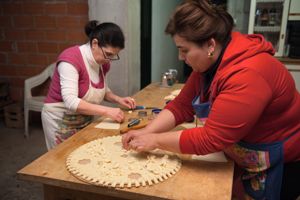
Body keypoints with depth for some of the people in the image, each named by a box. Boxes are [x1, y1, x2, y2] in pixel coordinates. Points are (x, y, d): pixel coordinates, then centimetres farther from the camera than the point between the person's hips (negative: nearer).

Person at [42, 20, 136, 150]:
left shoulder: (103, 63, -4)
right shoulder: (70, 59, -25)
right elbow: (71, 102, -32)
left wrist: (118, 99, -5)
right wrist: (107, 111, -34)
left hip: (85, 120, 6)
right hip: (61, 121, -6)